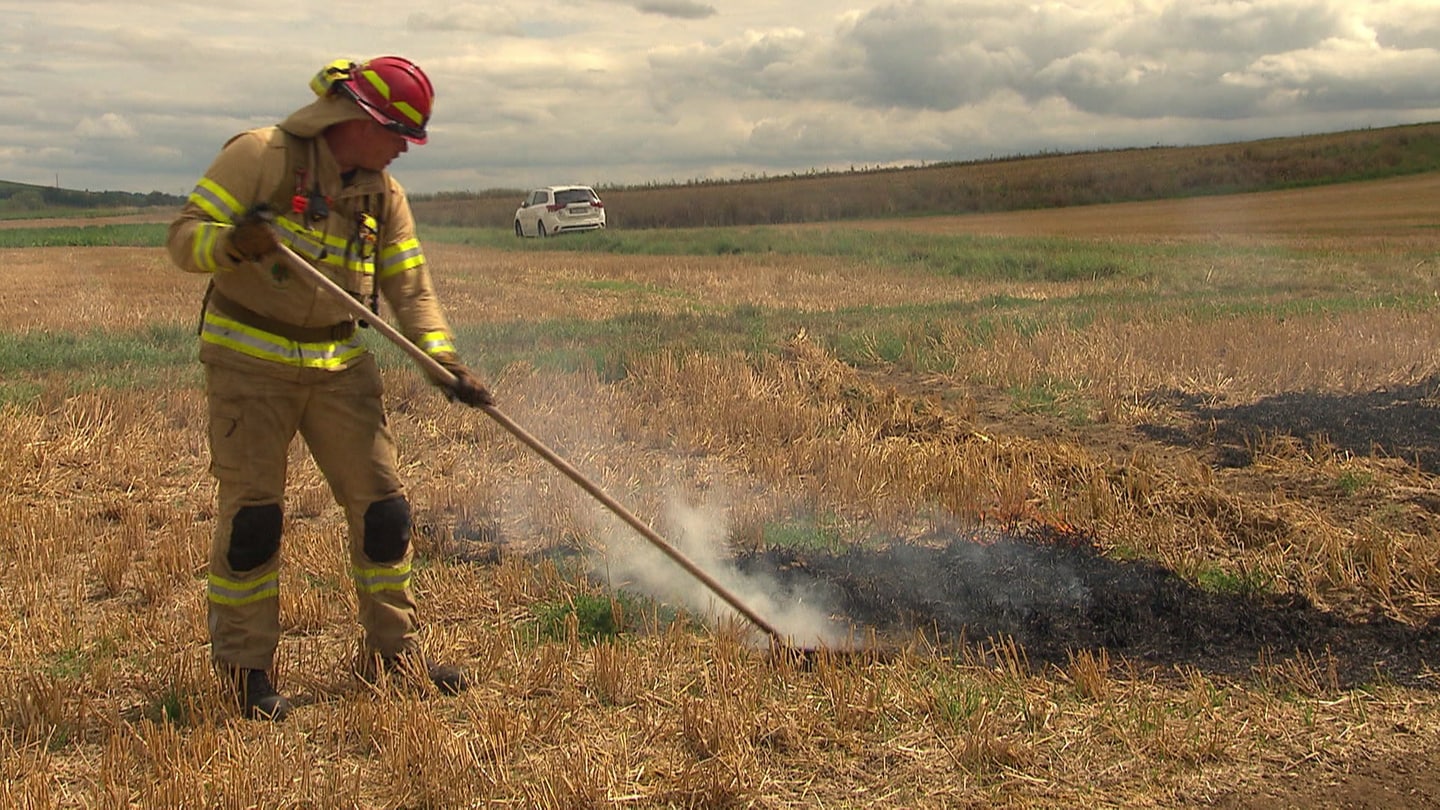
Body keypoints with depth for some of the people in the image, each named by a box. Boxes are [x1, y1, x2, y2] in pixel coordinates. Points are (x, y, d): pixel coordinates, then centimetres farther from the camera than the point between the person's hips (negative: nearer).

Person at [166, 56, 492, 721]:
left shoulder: (383, 194, 7)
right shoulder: (259, 156, -10)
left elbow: (410, 290, 5)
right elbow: (184, 238, -12)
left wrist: (445, 363, -10)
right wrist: (235, 243, -34)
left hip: (340, 365, 5)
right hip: (250, 360, -5)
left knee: (382, 505, 4)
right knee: (252, 515, -3)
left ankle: (392, 651, 19)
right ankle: (244, 669, 12)